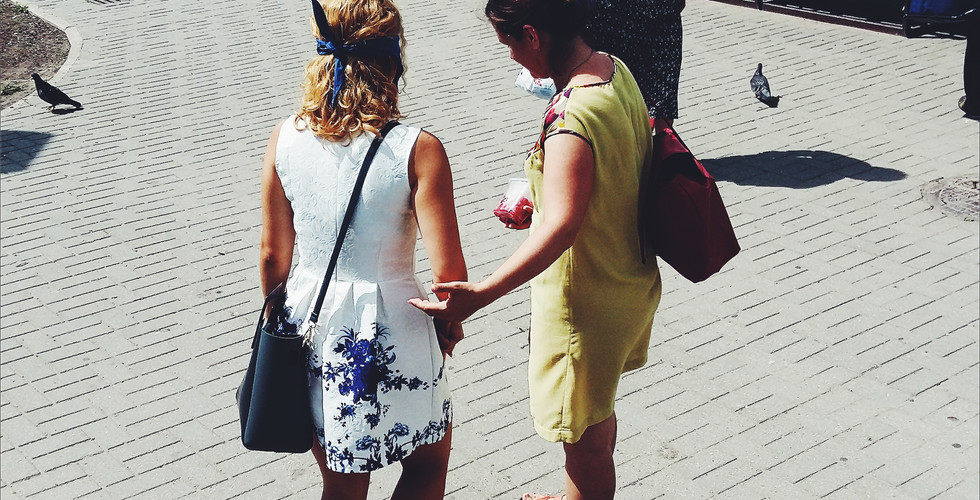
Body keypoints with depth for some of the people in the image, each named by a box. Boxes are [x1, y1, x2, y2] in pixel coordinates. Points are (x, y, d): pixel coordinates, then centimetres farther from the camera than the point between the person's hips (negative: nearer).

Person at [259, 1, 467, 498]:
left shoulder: (284, 139, -8)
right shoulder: (417, 150, -20)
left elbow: (272, 253, 1)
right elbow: (448, 270, -18)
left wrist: (278, 318, 18)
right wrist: (452, 322, 3)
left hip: (311, 324, 4)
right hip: (389, 330, -4)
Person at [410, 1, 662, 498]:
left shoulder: (572, 116, -32)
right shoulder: (614, 68, -1)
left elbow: (560, 227, -40)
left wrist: (481, 293, -48)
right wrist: (541, 203, 17)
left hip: (587, 303, -10)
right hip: (629, 281, 10)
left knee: (585, 437, 13)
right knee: (597, 412, 31)